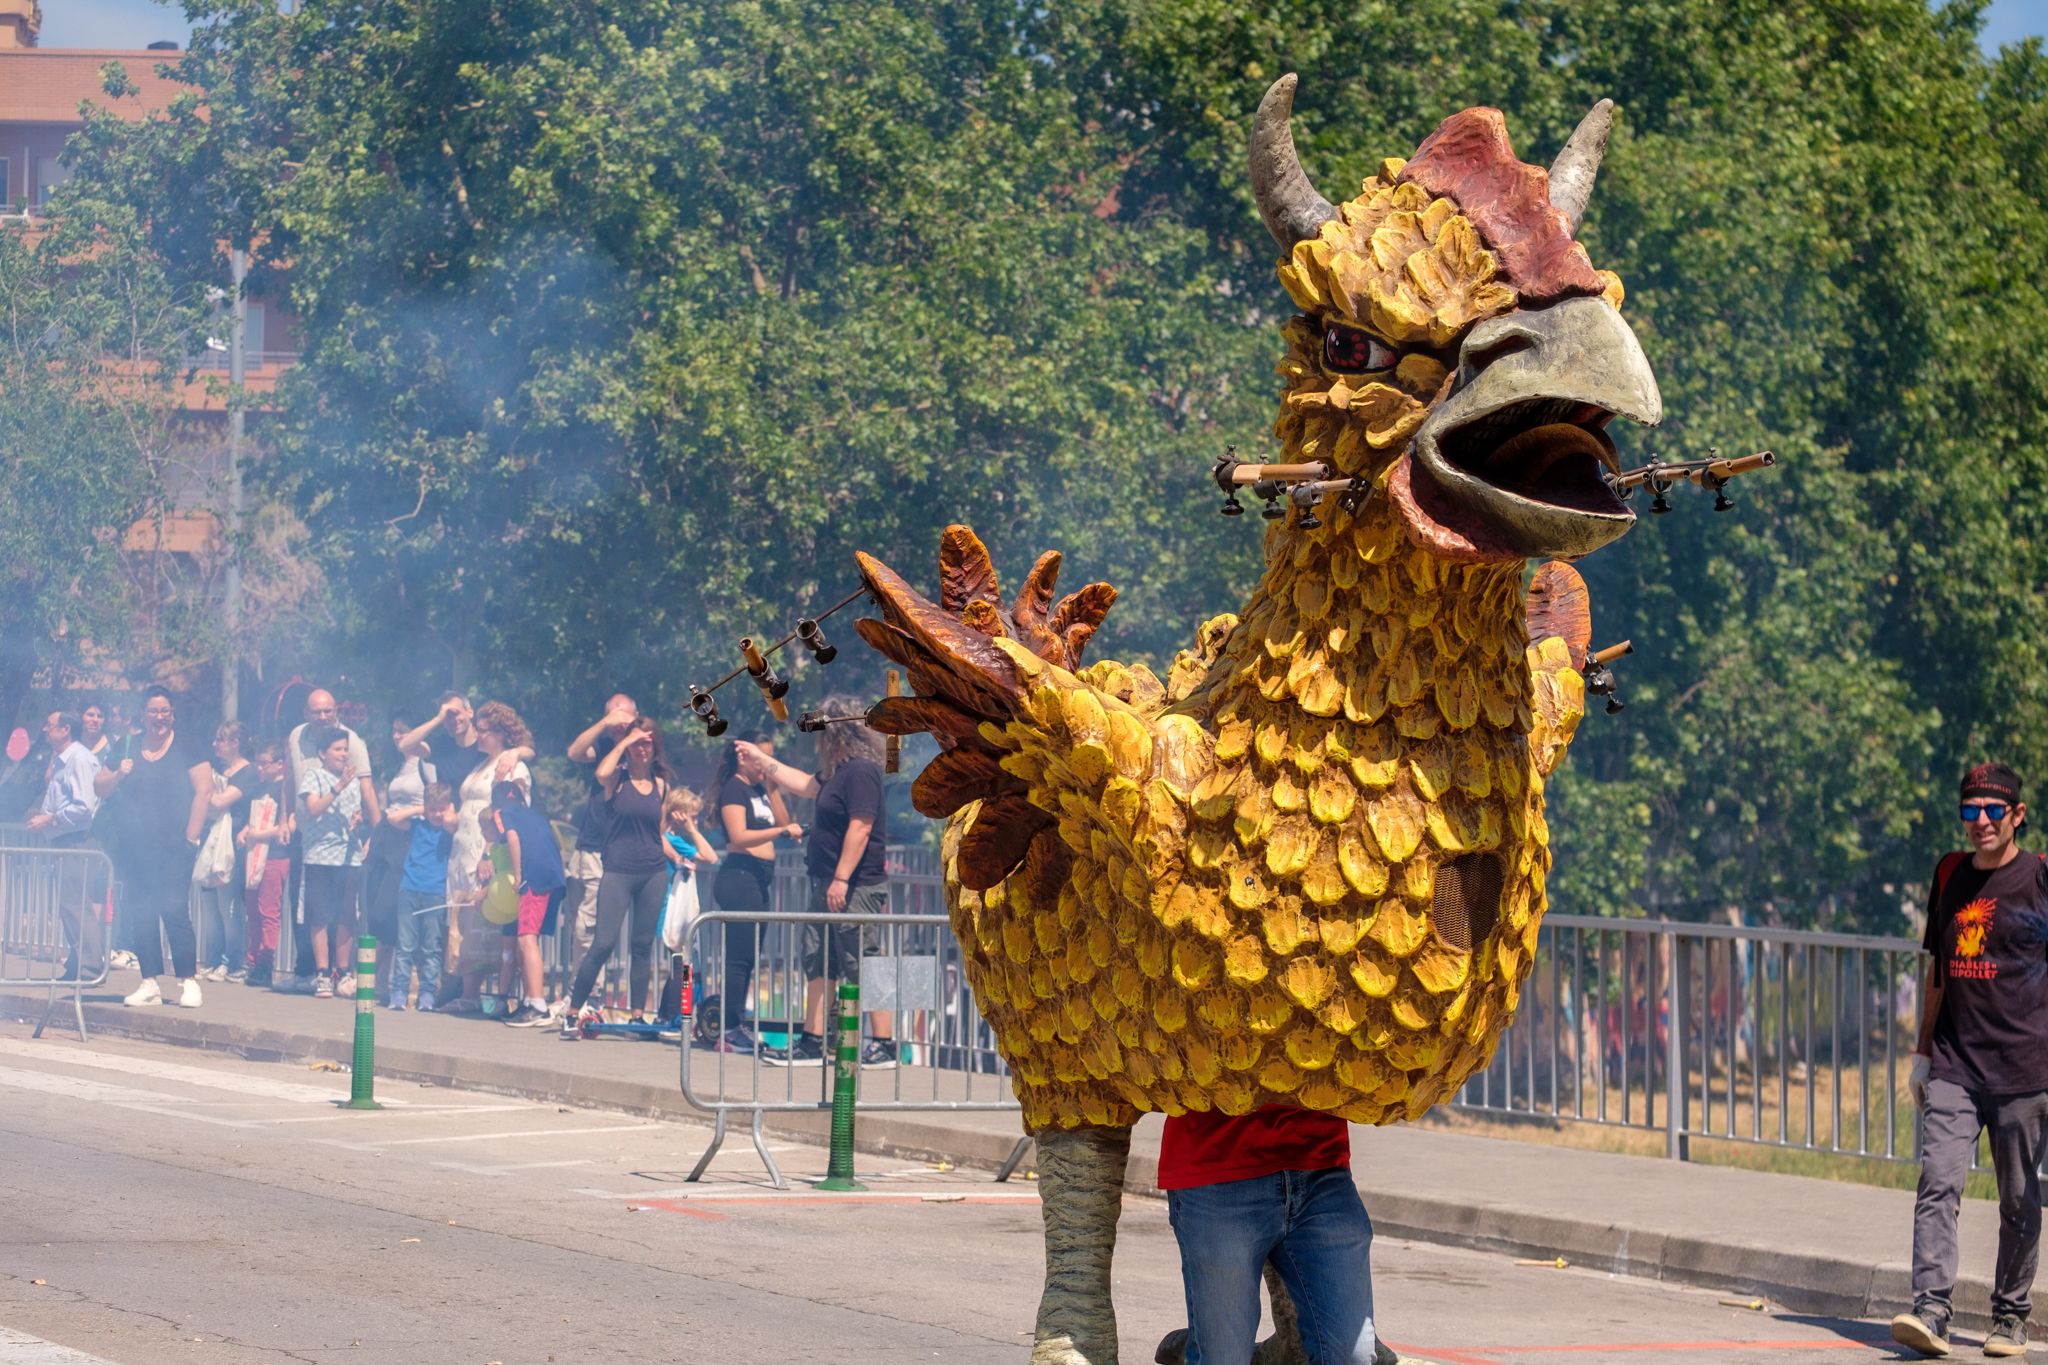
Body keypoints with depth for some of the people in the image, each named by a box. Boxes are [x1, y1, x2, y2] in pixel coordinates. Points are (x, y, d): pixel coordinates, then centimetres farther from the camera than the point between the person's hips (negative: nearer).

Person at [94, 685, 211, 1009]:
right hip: (134, 847, 4)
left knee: (175, 911, -11)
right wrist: (118, 774, -9)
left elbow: (203, 791, -6)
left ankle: (188, 982, -7)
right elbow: (99, 788, 13)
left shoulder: (186, 751, 1)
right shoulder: (127, 749, 12)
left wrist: (191, 837, -11)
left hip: (172, 848, -4)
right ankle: (149, 984, 7)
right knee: (141, 915, 3)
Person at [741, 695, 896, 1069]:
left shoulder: (861, 772, -15)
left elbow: (860, 828, -22)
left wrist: (841, 880, -24)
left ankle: (884, 1046, -7)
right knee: (818, 963, 11)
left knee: (863, 966, -9)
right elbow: (805, 785, 33)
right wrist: (761, 759, 38)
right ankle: (812, 1043, 14)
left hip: (856, 887, -11)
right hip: (830, 886, 11)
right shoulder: (840, 772, 16)